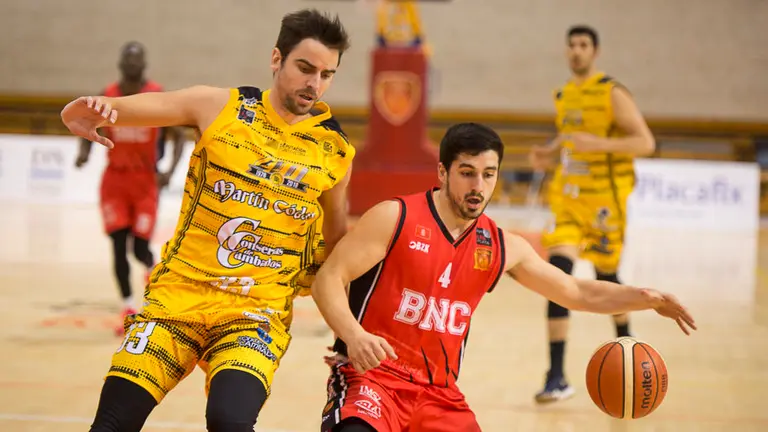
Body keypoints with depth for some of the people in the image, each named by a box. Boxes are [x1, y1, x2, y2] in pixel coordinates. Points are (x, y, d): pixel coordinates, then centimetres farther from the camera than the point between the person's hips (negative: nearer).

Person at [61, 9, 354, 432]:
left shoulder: (334, 151, 2)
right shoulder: (218, 107, -1)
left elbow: (335, 242, 18)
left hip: (255, 312, 0)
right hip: (177, 295, 1)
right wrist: (82, 112, -27)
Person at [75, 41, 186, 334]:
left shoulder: (158, 97, -9)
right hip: (114, 179, 2)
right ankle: (129, 308, 9)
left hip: (146, 180, -2)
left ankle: (152, 266, 33)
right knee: (118, 245, -3)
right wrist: (84, 152, -15)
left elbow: (179, 137, -5)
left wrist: (170, 171, -21)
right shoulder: (107, 96, -2)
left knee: (140, 247, -5)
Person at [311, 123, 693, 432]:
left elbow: (577, 293, 17)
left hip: (439, 392, 6)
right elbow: (327, 279, -11)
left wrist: (644, 298, 1)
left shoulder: (502, 247, 7)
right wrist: (354, 335, -30)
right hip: (373, 374, -6)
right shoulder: (395, 219, -8)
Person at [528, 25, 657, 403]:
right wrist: (549, 154, 4)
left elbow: (646, 143, -16)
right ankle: (556, 377, -14)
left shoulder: (612, 94, -11)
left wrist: (598, 143, -28)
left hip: (605, 198, -4)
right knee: (558, 272, -13)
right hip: (568, 195, 4)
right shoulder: (562, 96, 8)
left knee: (605, 276, 11)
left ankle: (625, 344, 45)